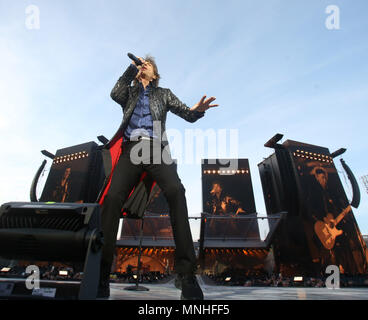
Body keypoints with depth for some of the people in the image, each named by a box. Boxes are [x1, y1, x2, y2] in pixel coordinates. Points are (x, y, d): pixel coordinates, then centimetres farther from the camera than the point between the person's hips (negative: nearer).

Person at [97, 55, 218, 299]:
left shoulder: (164, 93, 29)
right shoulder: (129, 91, 31)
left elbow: (187, 114, 17)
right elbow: (115, 94, 8)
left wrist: (197, 110, -7)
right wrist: (132, 67, 13)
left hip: (156, 148, -1)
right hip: (131, 147, 2)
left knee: (176, 191, -30)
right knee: (112, 198, -22)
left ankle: (186, 273, -30)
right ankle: (101, 274, -15)